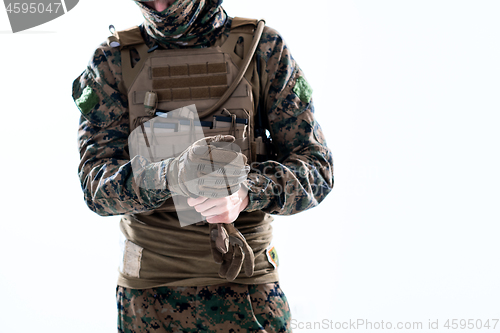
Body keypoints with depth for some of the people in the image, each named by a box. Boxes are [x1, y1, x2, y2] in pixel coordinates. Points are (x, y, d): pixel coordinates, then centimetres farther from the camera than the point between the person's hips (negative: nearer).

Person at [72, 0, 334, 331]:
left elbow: (316, 169, -5)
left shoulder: (264, 49, -3)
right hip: (150, 292, 1)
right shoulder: (112, 62, -1)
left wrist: (245, 193, -27)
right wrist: (172, 175, -33)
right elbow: (97, 185, -11)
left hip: (248, 290, 0)